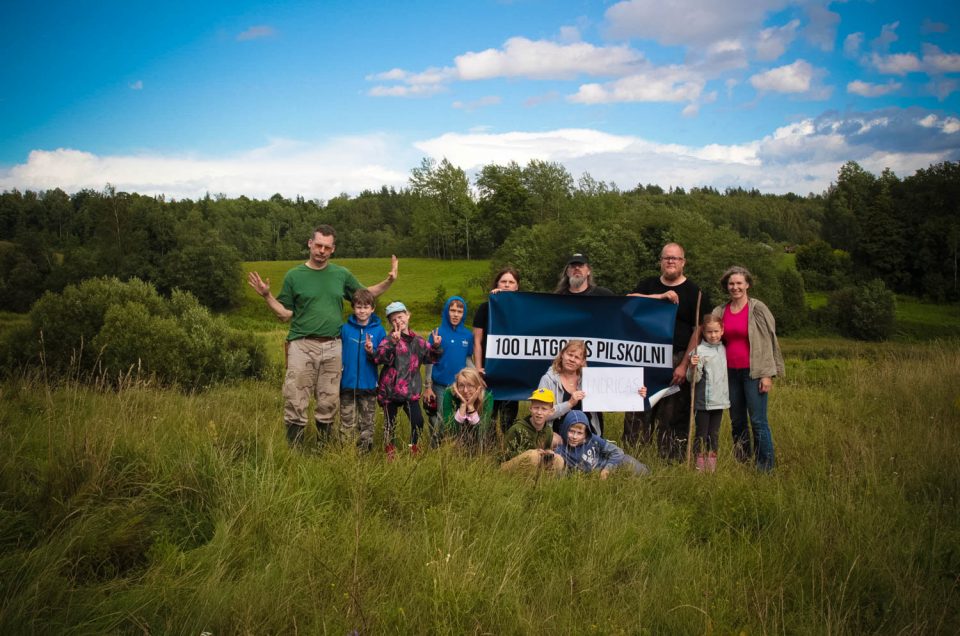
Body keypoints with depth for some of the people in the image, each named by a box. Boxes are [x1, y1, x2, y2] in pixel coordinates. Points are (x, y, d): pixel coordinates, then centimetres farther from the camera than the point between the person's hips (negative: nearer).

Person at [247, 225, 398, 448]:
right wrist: (267, 296, -10)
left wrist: (388, 282, 7)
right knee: (296, 403, -5)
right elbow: (285, 314, 4)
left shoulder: (342, 274, 8)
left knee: (329, 402, 10)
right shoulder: (294, 276, 1)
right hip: (302, 346, -2)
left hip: (332, 347, 3)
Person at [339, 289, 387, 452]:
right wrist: (338, 372, -1)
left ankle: (365, 453, 20)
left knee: (367, 425, 10)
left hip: (369, 385, 0)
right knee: (347, 425, 5)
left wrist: (372, 353, -17)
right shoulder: (345, 328, -1)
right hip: (347, 384, 0)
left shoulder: (379, 330, -1)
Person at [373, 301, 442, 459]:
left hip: (411, 390, 3)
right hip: (390, 390, -3)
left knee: (418, 420, -4)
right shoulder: (389, 339, -8)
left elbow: (430, 357, 19)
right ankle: (390, 451, 25)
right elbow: (378, 358, -26)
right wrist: (393, 343, -39)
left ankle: (414, 448, 18)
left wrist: (436, 346, 0)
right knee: (390, 422, 8)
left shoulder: (418, 340, 8)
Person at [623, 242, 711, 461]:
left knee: (674, 417, -2)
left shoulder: (694, 292, 4)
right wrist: (661, 297, -15)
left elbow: (699, 331, -3)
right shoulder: (648, 285, 15)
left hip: (677, 362, -3)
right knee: (637, 413, 2)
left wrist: (684, 365, -12)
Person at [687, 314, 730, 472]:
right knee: (702, 433, 3)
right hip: (704, 401, -5)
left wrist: (727, 396, 15)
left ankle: (712, 459, 20)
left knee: (714, 433, 12)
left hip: (720, 400, 6)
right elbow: (694, 378, -15)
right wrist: (693, 367, -33)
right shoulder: (700, 350, -11)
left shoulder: (723, 349, 9)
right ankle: (700, 461, 12)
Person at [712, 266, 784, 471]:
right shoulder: (720, 311, 9)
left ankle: (766, 469, -1)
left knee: (758, 421, -7)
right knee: (737, 422, 10)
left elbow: (768, 342, -5)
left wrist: (768, 374, -11)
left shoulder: (758, 309, -4)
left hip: (753, 372, -5)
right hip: (731, 373, 5)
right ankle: (741, 464, 20)